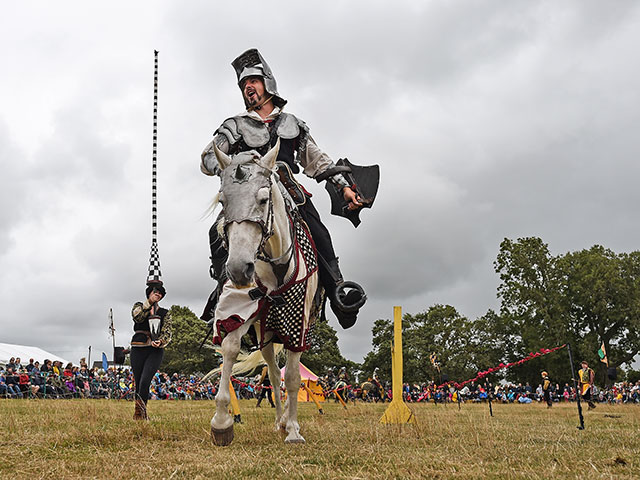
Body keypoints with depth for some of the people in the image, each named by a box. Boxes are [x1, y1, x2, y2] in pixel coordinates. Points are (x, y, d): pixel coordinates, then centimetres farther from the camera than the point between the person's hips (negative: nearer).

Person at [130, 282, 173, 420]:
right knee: (138, 383, 1)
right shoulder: (139, 306, 13)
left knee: (145, 381, -19)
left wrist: (160, 342, -16)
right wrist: (149, 302, -12)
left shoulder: (165, 313, 15)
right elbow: (137, 316, -10)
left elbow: (167, 332, 4)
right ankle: (142, 414, 12)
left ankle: (139, 411, -18)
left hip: (156, 350, -1)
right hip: (138, 349, 1)